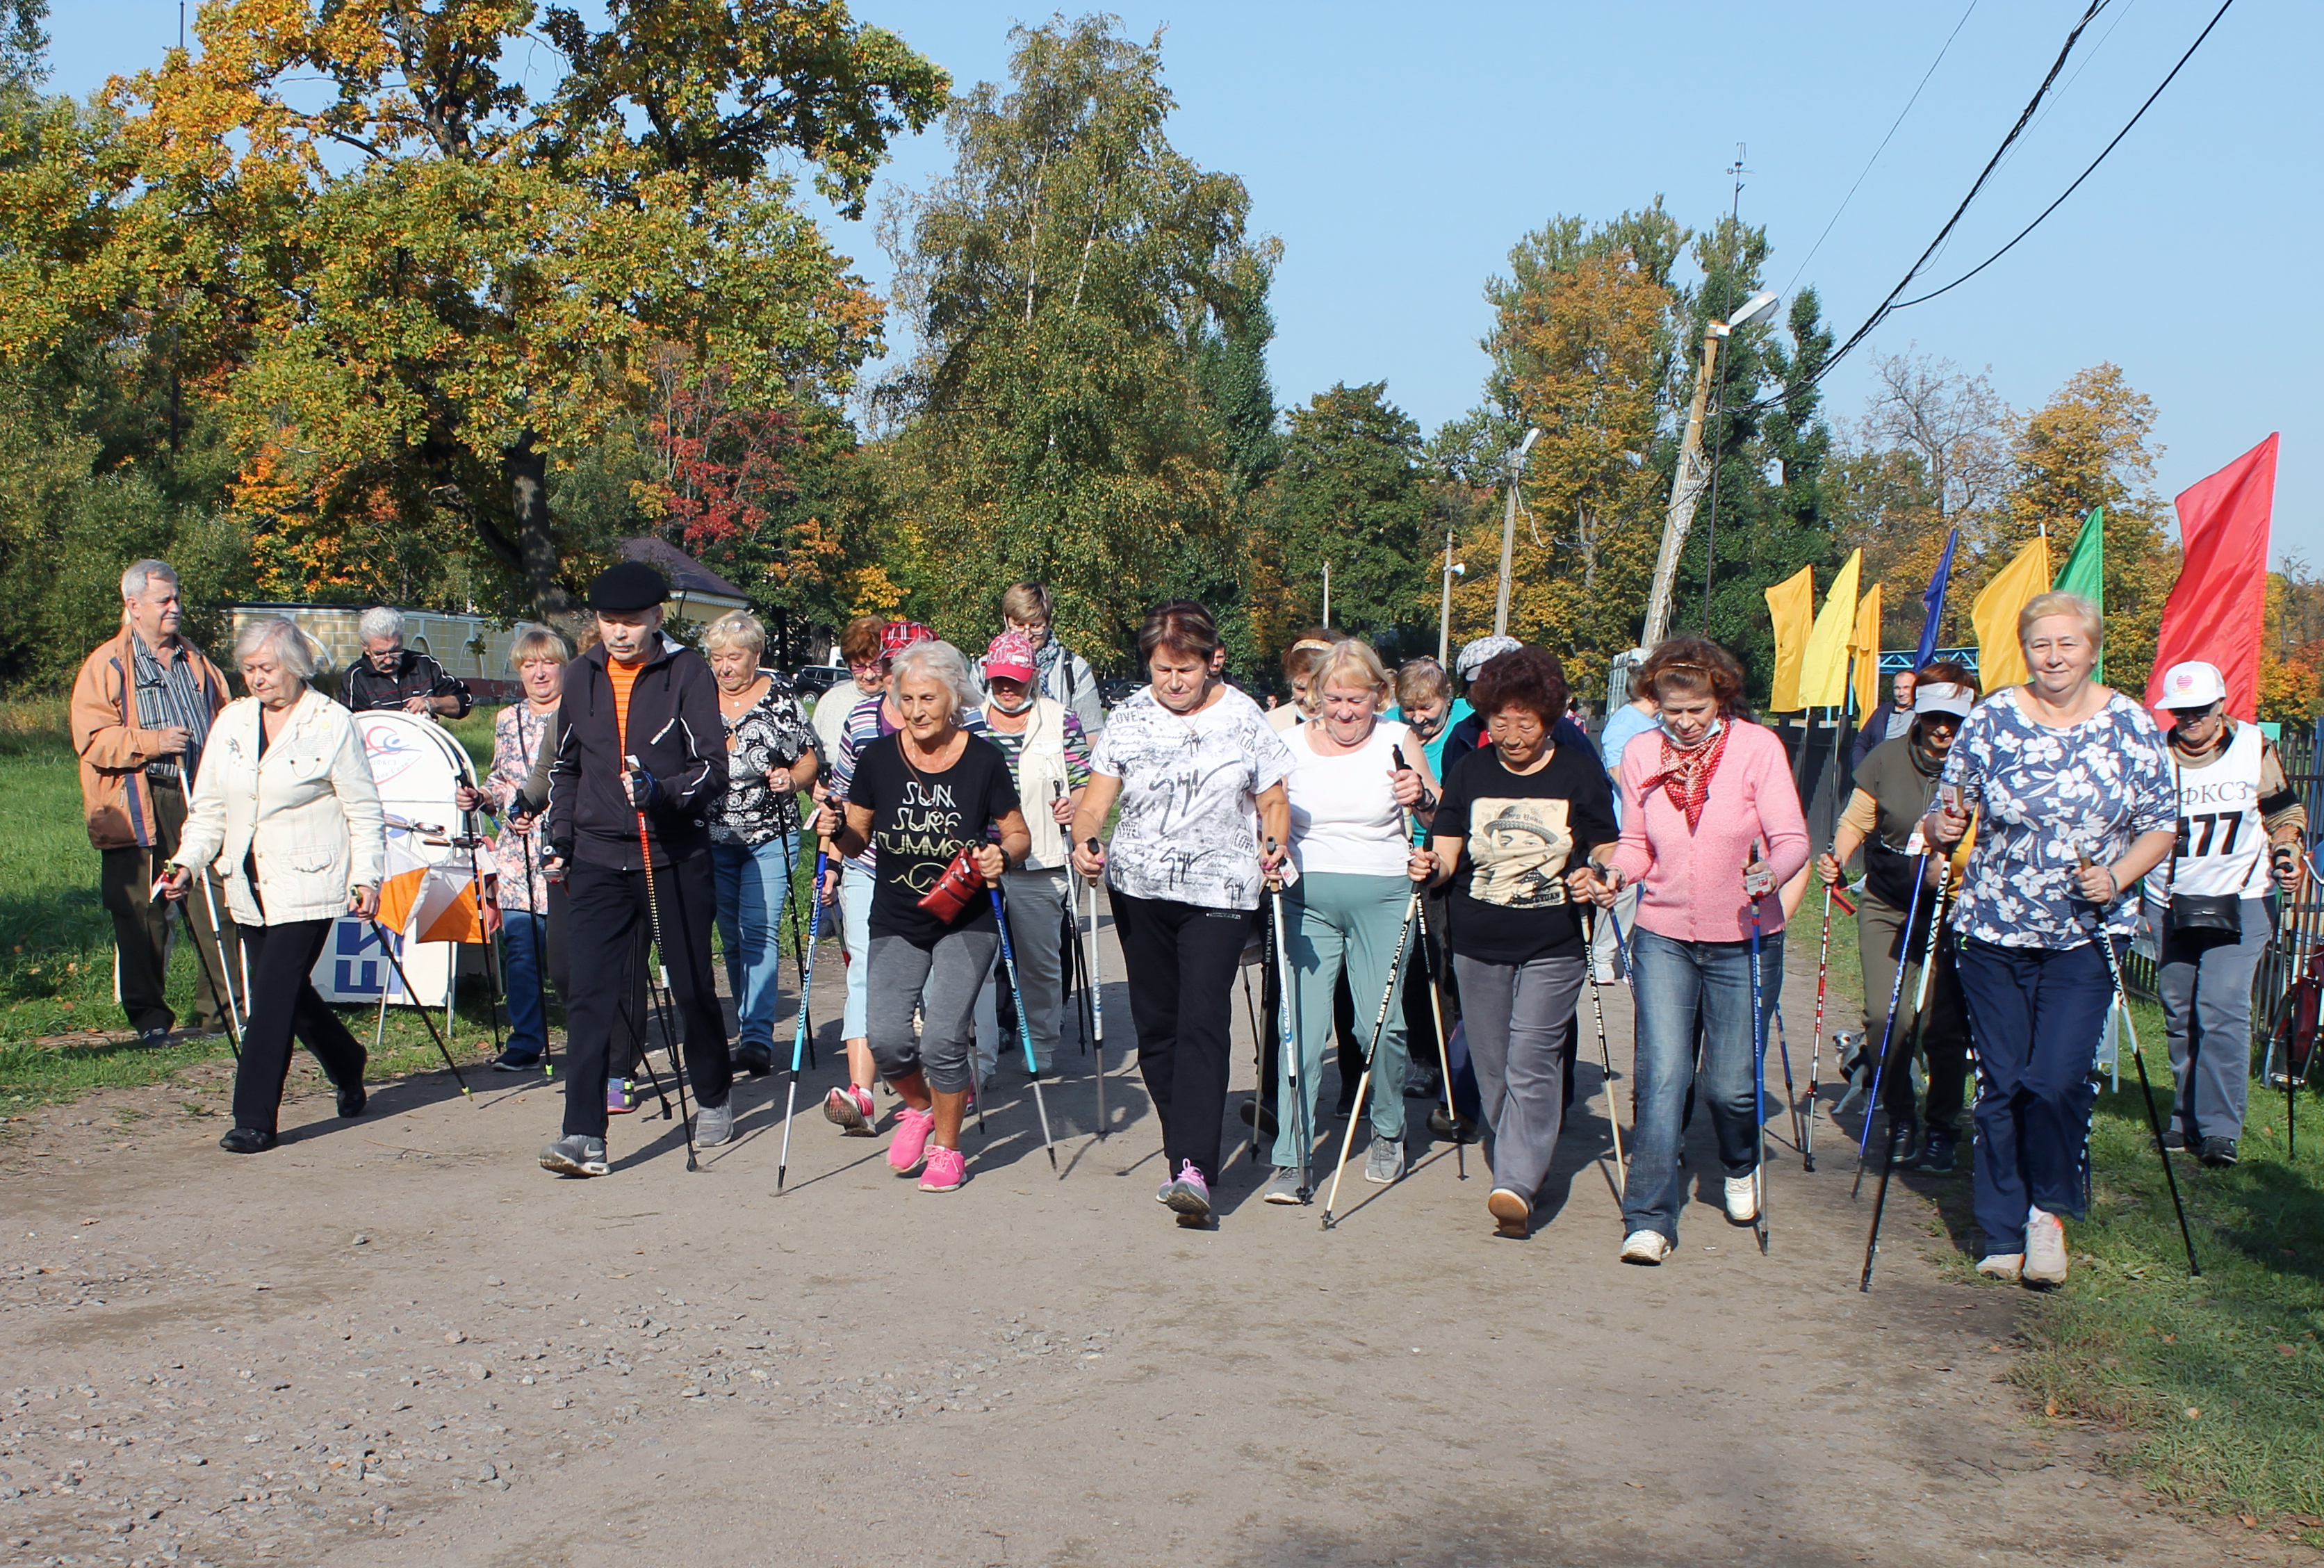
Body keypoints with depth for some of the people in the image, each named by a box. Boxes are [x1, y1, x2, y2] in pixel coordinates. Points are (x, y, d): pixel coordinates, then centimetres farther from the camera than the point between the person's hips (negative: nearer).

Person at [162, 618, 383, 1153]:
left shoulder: (333, 724, -5)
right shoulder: (231, 721, 10)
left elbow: (364, 811, -3)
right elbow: (208, 804, 13)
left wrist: (366, 877, -9)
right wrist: (188, 861, 0)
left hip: (307, 887, -6)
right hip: (248, 888, 6)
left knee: (273, 995, -10)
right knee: (289, 992, 12)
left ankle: (256, 1120, -5)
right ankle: (347, 1065, 38)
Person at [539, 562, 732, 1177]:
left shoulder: (688, 673, -5)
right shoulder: (581, 677, 9)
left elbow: (712, 768, -9)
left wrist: (661, 791, -27)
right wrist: (560, 836, 15)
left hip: (674, 857, -3)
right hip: (597, 859, 3)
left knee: (692, 987, 10)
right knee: (589, 996, -7)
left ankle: (713, 1099, 33)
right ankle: (583, 1135, -8)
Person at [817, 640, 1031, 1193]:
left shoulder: (984, 760, -7)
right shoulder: (878, 758, -3)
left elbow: (1019, 835, 2)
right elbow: (859, 838, 6)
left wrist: (1003, 856, -18)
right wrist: (838, 832, -15)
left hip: (966, 924, -2)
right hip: (896, 924, 2)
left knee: (943, 1037, -13)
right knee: (887, 1037, -11)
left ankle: (947, 1148, 13)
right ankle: (918, 1108, 24)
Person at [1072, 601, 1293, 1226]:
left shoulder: (1244, 719, 2)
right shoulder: (1127, 721, 5)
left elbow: (1273, 802, 8)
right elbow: (1096, 800, 1)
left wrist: (1273, 844, -12)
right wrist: (1085, 840, -19)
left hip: (1219, 893, -3)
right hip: (1139, 891, 3)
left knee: (1203, 1022, -15)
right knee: (1155, 1025, 9)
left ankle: (1193, 1169, -20)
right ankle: (1182, 1146, 24)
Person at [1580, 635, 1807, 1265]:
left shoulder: (1757, 747, -8)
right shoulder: (1640, 755, 2)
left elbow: (1792, 839, -10)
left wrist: (1771, 872, -31)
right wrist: (1615, 874, -11)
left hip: (1743, 941, -2)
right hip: (1663, 937, 2)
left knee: (1730, 1086, 4)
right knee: (1661, 1076, -9)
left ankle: (1740, 1167, 38)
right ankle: (1650, 1219, -3)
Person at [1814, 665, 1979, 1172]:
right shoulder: (1887, 759, -2)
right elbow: (1856, 821, 2)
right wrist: (1836, 858, -15)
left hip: (1948, 910, -2)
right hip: (1885, 905, 2)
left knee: (1943, 1024, -2)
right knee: (1884, 1017, -5)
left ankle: (1942, 1129, 18)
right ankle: (1901, 1118, 17)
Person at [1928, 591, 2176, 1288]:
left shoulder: (2132, 727, 1)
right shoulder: (1990, 720, 0)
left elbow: (2160, 827, 6)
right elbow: (1947, 815, 5)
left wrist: (2117, 877, -12)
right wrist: (1944, 828, -18)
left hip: (2087, 935, -1)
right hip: (1995, 932, 1)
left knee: (2058, 1080, -12)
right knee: (2001, 1086, 5)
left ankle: (2051, 1210, 13)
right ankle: (2003, 1237, 19)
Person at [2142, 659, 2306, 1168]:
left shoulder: (2255, 748, 1)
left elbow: (2285, 812, 12)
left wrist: (2286, 855, -6)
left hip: (2238, 903, -3)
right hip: (2170, 903, 3)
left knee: (2222, 1011, -14)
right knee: (2180, 1016, 9)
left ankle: (2220, 1128, -12)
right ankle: (2189, 1118, 22)